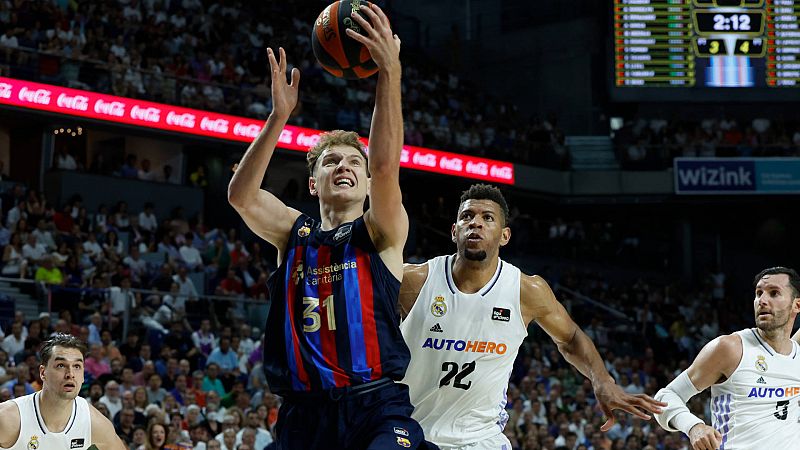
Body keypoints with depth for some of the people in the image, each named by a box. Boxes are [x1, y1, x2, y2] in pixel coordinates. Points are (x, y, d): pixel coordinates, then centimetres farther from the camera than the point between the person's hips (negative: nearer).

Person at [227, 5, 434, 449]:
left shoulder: (381, 233, 6)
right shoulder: (294, 233, 14)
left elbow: (386, 167, -13)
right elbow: (241, 195, -5)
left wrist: (390, 72, -23)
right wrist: (279, 116, -15)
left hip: (378, 408, -4)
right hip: (305, 412, 4)